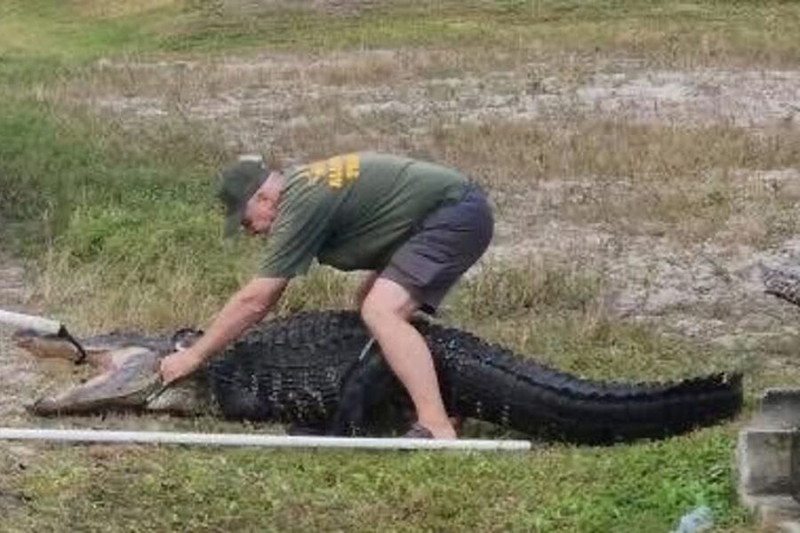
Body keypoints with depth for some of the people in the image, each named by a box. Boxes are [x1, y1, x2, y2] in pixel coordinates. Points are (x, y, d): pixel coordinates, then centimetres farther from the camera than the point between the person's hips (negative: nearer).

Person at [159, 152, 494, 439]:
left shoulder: (300, 204, -17)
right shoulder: (295, 187, 12)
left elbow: (253, 301, -15)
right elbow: (267, 296, 20)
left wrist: (193, 356, -8)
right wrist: (223, 342, 19)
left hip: (458, 215, -11)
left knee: (380, 312, -22)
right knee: (370, 301, 17)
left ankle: (437, 429, -33)